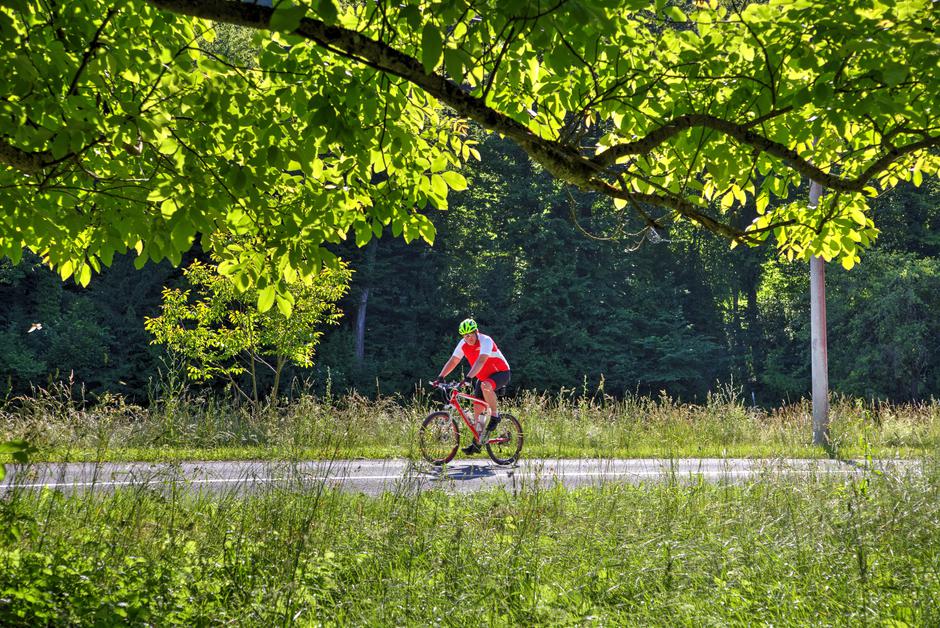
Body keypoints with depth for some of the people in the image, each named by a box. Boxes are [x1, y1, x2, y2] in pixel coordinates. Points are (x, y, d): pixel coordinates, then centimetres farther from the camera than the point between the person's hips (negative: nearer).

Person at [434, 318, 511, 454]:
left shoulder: (485, 341, -26)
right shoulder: (463, 344, -5)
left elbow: (481, 361, -40)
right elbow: (453, 361, -5)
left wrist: (468, 377, -51)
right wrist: (441, 376, -18)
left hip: (501, 373, -7)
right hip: (483, 377, 7)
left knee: (485, 386, -39)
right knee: (477, 408, 0)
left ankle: (495, 416, -18)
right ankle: (477, 443, 7)